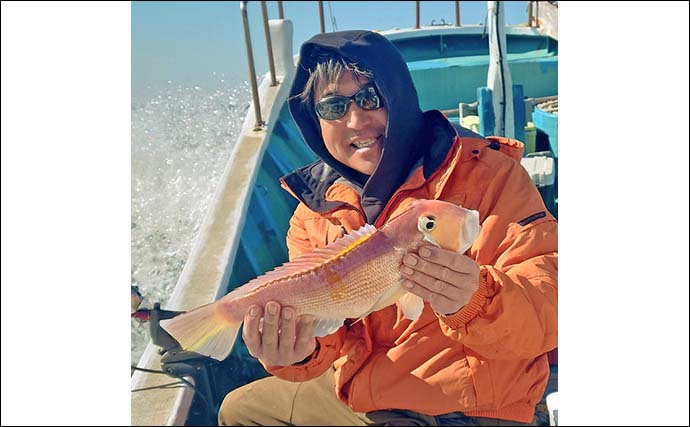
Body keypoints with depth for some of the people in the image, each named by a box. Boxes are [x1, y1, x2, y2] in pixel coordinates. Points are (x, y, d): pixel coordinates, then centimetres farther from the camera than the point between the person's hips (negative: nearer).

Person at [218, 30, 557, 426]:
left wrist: (477, 300, -41)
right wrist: (296, 350, -26)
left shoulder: (485, 174, -16)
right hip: (355, 395, 6)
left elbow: (548, 306, -21)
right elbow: (324, 325, -4)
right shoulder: (315, 211, -2)